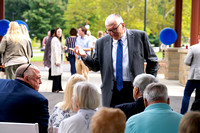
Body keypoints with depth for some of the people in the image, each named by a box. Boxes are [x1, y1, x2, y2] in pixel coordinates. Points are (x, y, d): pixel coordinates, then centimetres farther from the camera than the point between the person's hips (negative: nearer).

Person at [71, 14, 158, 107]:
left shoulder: (139, 36, 1)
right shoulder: (101, 42, 6)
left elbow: (152, 61, 8)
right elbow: (96, 67, 9)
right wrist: (84, 56, -8)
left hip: (134, 89, -1)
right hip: (111, 91, 1)